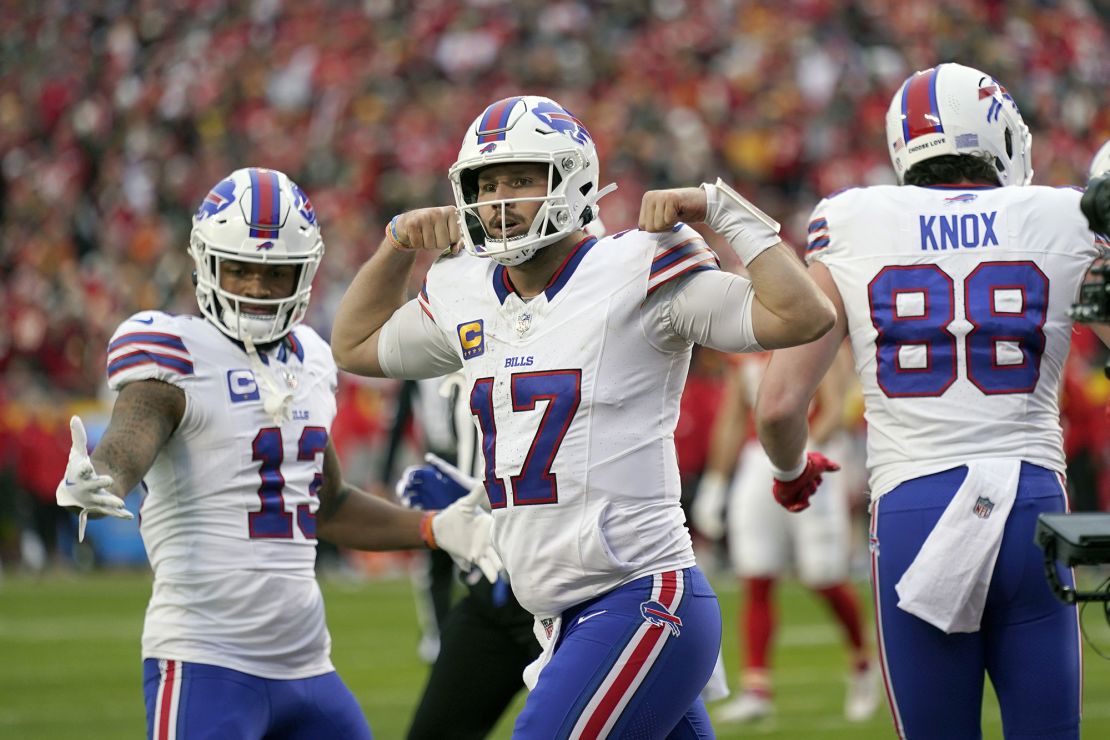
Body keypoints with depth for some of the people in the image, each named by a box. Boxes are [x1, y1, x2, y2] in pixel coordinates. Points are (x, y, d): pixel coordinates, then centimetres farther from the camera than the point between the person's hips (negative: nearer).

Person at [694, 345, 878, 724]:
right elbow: (731, 422, 17)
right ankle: (755, 689, -1)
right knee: (756, 583, -2)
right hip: (759, 463, 5)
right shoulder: (745, 355, 12)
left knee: (825, 580, -2)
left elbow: (835, 410, -14)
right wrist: (715, 482, 15)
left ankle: (863, 665, 23)